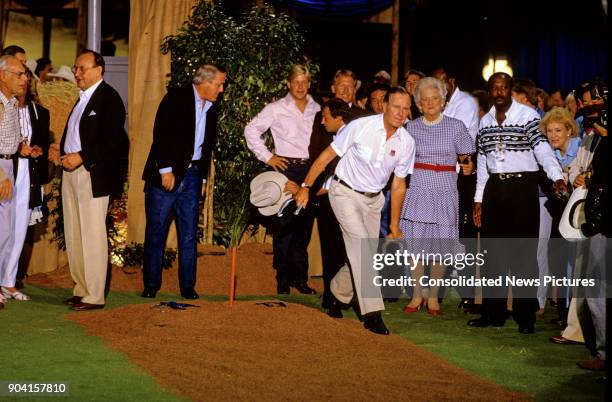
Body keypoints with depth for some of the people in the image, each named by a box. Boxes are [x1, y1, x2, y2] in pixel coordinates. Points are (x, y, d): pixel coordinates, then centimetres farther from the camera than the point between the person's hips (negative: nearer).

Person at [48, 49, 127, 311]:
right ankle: (81, 289, 19)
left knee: (92, 237, -5)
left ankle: (95, 296, 0)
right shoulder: (83, 98, 18)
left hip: (93, 176, -9)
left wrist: (81, 157, -20)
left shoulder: (109, 98, -9)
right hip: (71, 172, 9)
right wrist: (60, 151, 5)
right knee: (73, 237, 11)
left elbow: (114, 141, -17)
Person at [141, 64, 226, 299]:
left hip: (191, 175, 6)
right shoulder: (176, 99, -6)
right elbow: (161, 134, -13)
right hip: (166, 174, -5)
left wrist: (203, 178, 16)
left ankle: (187, 286, 10)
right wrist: (166, 170, -17)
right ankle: (151, 285, 8)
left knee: (189, 234, 4)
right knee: (156, 232, 0)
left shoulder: (211, 109, 14)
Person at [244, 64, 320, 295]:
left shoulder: (317, 109, 10)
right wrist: (267, 157, -3)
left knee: (305, 224, 7)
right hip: (287, 169, -3)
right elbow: (251, 130, 1)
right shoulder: (277, 109, 0)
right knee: (284, 224, -2)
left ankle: (300, 278, 16)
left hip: (310, 169, 4)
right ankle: (283, 280, 5)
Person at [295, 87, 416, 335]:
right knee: (362, 246, -20)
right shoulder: (360, 127, -18)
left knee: (360, 256, 7)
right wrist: (306, 187, -9)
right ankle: (372, 313, -22)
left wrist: (394, 225, 8)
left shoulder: (406, 142, -5)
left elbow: (398, 185, 4)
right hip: (345, 192, -5)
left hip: (373, 199, 5)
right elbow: (327, 156, -9)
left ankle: (337, 294, 35)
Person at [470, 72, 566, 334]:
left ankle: (526, 316, 4)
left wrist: (557, 177, -32)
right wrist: (479, 199, 13)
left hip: (523, 187, -5)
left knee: (524, 253, -3)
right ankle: (493, 313, 17)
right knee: (492, 252, 8)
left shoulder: (528, 115, -5)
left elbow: (542, 148, -17)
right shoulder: (485, 121, 12)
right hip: (494, 188, 5)